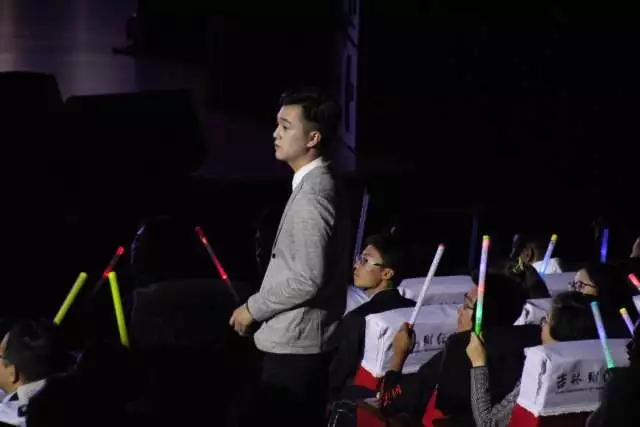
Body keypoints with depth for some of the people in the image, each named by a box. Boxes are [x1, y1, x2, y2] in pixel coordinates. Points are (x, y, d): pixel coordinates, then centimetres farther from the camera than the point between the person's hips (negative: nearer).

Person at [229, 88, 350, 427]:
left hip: (295, 343, -10)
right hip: (304, 338, 10)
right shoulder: (319, 183, 12)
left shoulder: (312, 194, -20)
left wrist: (253, 308, -13)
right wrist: (261, 305, 17)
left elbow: (307, 279, -25)